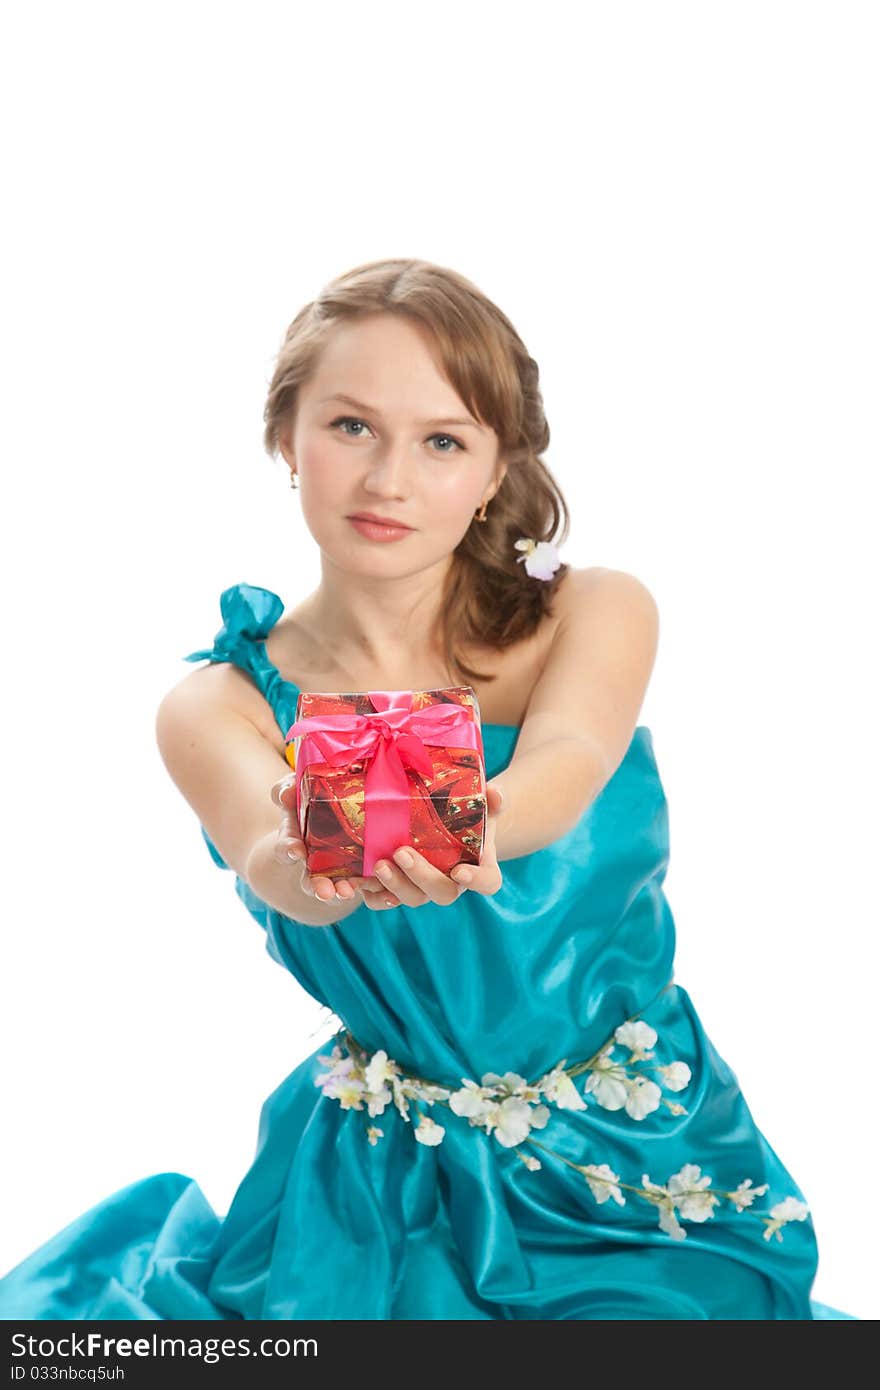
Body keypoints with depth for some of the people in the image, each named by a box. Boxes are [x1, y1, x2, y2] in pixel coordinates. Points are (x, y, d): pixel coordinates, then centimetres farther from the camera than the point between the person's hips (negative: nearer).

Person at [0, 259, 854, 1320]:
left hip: (639, 1161, 0)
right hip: (390, 1180, 1)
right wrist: (309, 864, -48)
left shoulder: (600, 615, -3)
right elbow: (274, 863, -24)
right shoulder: (216, 709, -4)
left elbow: (563, 768, -23)